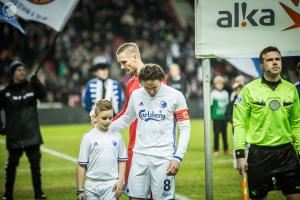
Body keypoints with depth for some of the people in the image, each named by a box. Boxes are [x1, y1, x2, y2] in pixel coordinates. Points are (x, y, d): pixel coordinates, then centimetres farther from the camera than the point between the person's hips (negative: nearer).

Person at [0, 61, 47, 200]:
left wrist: (37, 83, -31)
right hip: (14, 136, -1)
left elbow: (42, 95, -14)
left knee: (35, 163, 2)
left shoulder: (31, 87, 3)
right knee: (12, 164, 5)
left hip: (32, 135, 1)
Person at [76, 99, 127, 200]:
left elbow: (122, 161, 11)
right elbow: (81, 165, 0)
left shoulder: (117, 137, 4)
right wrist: (80, 190, -1)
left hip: (111, 185, 0)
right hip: (92, 185, 0)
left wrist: (120, 181, -1)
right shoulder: (88, 137, -1)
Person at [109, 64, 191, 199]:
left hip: (163, 158, -3)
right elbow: (126, 119, 22)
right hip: (139, 156, 4)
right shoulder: (136, 95, 7)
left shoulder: (175, 96, -4)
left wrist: (178, 157, -9)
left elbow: (185, 128, -2)